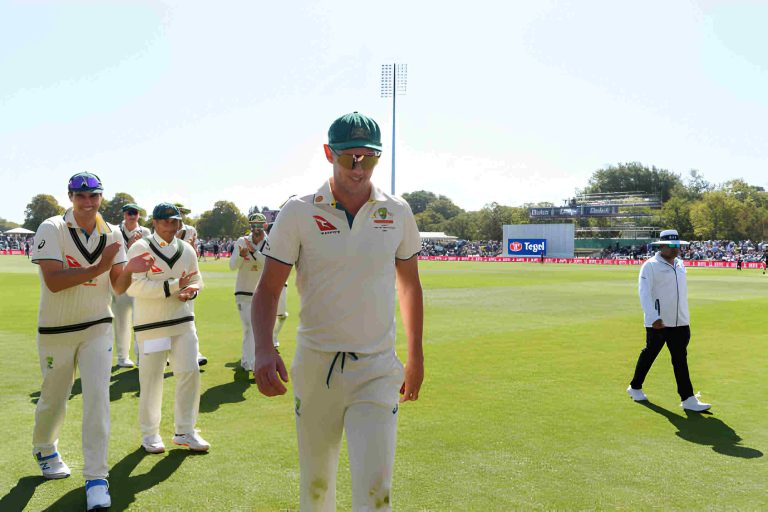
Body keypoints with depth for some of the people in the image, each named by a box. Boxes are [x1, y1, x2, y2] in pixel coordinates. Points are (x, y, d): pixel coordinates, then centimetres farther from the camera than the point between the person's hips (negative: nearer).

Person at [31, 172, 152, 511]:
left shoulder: (112, 234, -1)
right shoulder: (52, 229, -12)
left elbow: (118, 288, 0)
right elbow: (53, 281, -23)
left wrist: (129, 269, -21)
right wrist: (100, 267, -29)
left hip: (97, 327, 2)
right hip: (56, 330, -2)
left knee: (98, 396, -9)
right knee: (53, 399, 13)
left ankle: (96, 478, -2)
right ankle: (44, 449, 45)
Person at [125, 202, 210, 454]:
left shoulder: (187, 250, 10)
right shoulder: (140, 249, -8)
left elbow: (196, 279, 20)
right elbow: (133, 286, -18)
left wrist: (191, 290, -5)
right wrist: (174, 286, -21)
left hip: (183, 322, 5)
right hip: (151, 324, -5)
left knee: (190, 373, 1)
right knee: (151, 379, 2)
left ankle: (185, 431, 16)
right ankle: (150, 433, 20)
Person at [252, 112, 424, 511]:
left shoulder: (397, 212, 1)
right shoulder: (298, 213, -5)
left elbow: (409, 284, 13)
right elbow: (268, 289, -5)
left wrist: (416, 357, 15)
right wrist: (263, 349, -22)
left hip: (377, 369, 1)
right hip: (314, 367, 0)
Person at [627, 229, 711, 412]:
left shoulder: (680, 264, 12)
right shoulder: (650, 265, -11)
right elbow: (644, 293, -18)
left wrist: (685, 317, 20)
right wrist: (654, 318, -27)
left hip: (680, 322, 6)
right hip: (657, 323, -6)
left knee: (680, 359, 3)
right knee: (649, 354, 8)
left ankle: (688, 398, 3)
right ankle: (635, 387, 27)